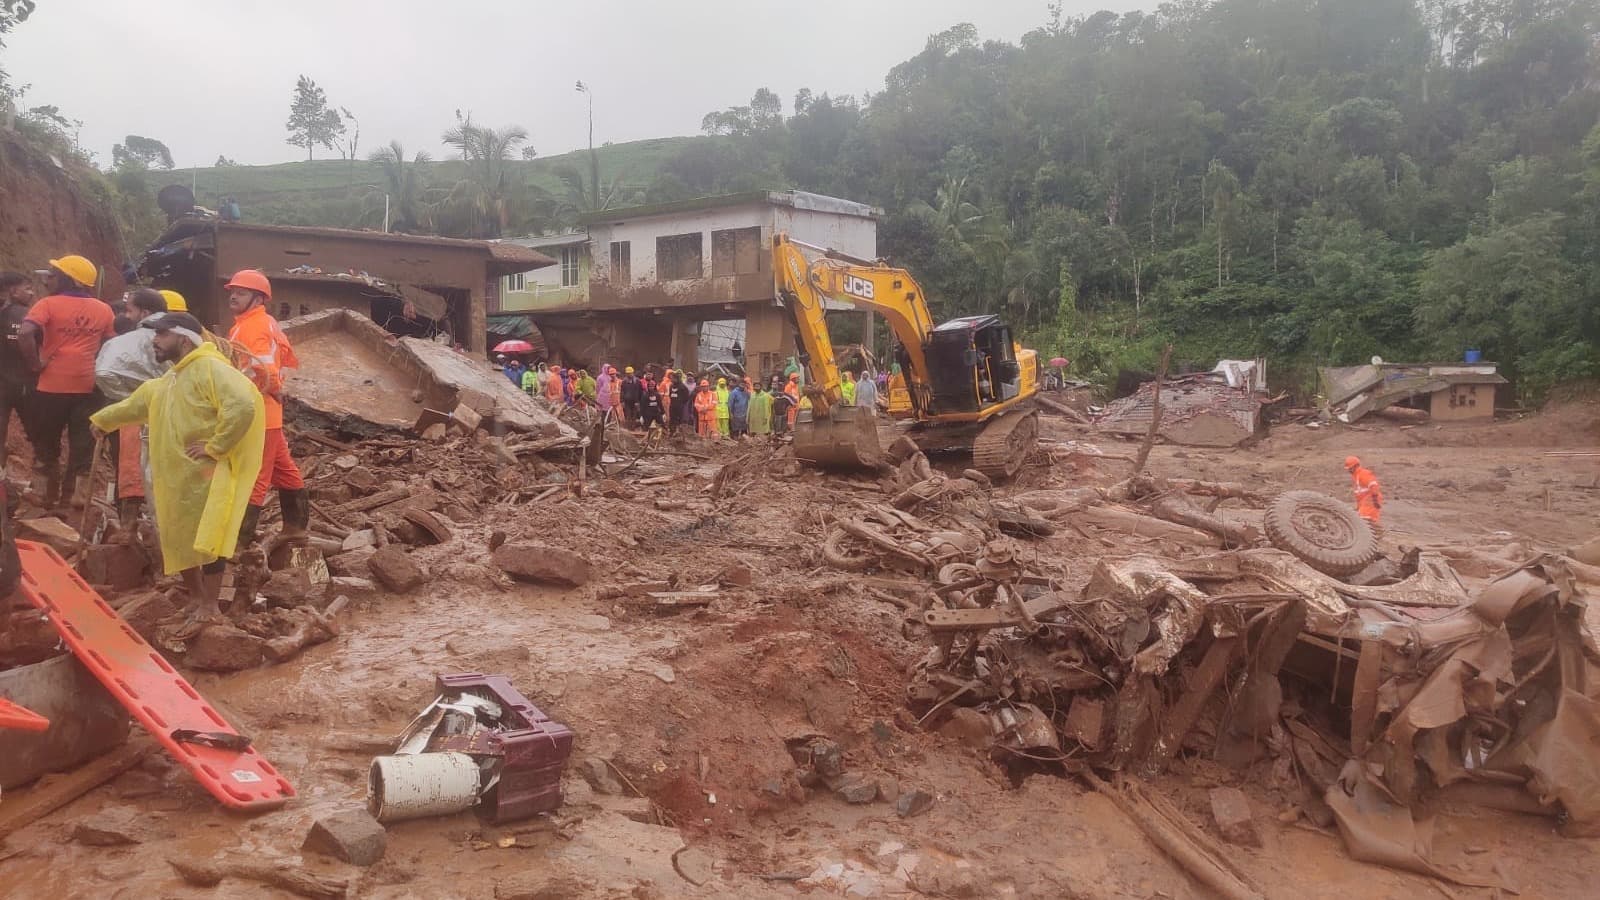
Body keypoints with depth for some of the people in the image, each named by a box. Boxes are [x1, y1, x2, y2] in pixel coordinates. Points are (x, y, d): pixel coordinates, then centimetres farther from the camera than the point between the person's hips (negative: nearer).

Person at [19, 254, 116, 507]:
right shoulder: (104, 310, 7)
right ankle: (79, 495, 4)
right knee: (83, 445, 7)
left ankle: (52, 496, 23)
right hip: (87, 386, 3)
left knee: (47, 443, 14)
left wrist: (34, 363, -11)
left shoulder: (49, 304, -7)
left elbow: (24, 334, -21)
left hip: (52, 386, -3)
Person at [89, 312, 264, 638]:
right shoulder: (165, 383, 18)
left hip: (207, 473, -10)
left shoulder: (210, 369, -16)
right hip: (176, 475, 10)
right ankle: (196, 599, 27)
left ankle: (209, 607, 2)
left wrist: (216, 446, -25)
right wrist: (100, 420, 50)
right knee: (179, 539, 15)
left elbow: (243, 405, -31)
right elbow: (133, 406, 37)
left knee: (206, 538, -5)